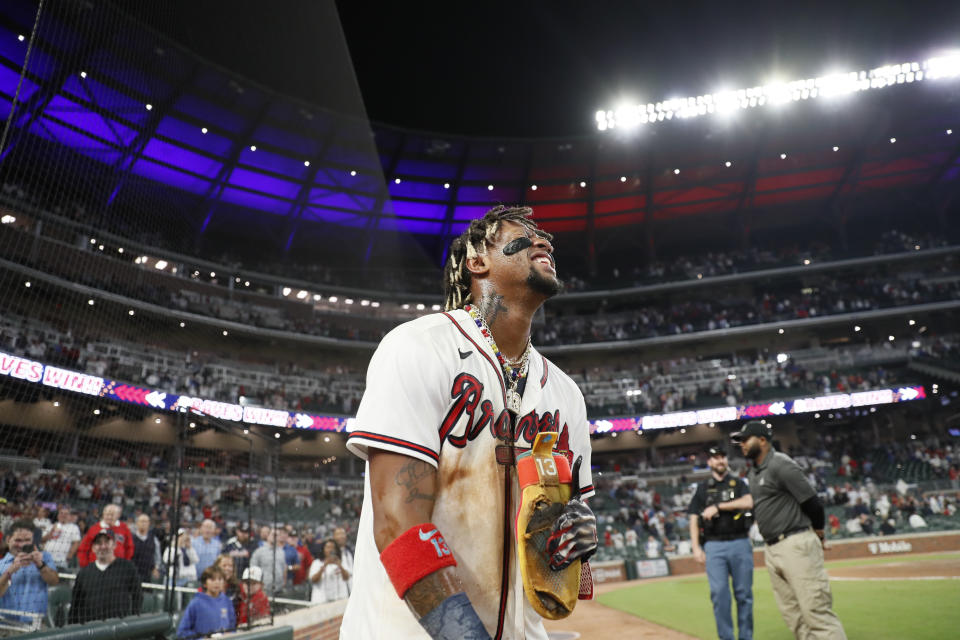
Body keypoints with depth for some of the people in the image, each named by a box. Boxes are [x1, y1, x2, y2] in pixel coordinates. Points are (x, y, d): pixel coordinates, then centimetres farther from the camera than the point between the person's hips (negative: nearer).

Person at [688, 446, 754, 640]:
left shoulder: (738, 483, 10)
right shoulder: (702, 488, 10)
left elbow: (748, 503, -10)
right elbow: (694, 519, 7)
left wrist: (718, 506, -15)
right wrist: (696, 547, -3)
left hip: (740, 544, 0)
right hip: (714, 546, 0)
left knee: (744, 593, 4)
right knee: (719, 593, -5)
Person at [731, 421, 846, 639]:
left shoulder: (781, 464, -11)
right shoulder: (753, 473, 16)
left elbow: (813, 503, -11)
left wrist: (818, 535, 1)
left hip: (797, 545, -9)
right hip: (771, 550, 9)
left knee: (817, 613, -9)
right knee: (793, 615, 11)